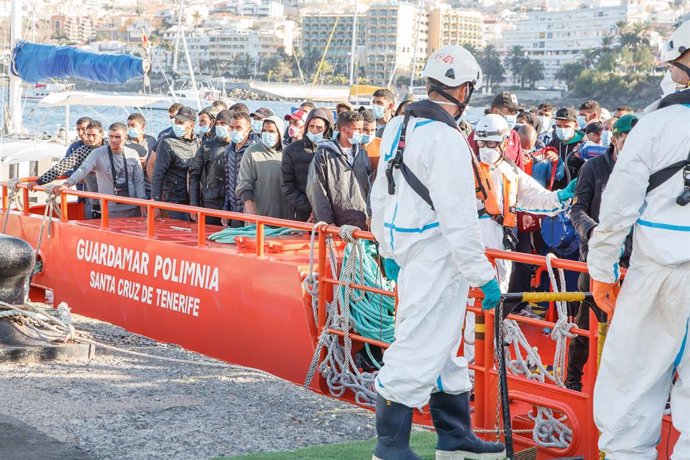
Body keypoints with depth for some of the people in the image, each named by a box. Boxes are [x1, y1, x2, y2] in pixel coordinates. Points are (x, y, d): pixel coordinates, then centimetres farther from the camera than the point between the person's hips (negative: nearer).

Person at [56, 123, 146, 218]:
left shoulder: (133, 154, 5)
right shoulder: (98, 153, -3)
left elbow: (139, 181, 6)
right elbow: (83, 170, -16)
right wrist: (67, 184, -32)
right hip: (109, 211, -2)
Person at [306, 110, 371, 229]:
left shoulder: (362, 153, 13)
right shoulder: (323, 155, -1)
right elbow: (316, 191, -5)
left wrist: (371, 216, 8)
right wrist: (327, 222, -11)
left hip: (365, 224, 4)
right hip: (338, 226, -4)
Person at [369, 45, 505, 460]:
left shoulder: (398, 128, 9)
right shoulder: (445, 139, -20)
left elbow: (381, 195, 17)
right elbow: (458, 217, -22)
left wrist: (389, 248, 27)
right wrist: (483, 273, -16)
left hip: (410, 250, 10)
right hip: (437, 258, -10)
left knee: (443, 347, 18)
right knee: (418, 349, -3)